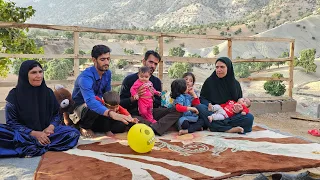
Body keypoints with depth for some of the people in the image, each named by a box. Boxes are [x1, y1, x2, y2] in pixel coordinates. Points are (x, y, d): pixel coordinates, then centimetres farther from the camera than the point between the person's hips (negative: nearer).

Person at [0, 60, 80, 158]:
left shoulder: (48, 92, 2)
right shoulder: (14, 95, -5)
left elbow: (57, 114, 9)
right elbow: (11, 122, -7)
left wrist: (51, 127, -13)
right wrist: (34, 133, -20)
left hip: (46, 132, 3)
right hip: (23, 134, -2)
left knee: (74, 133, -23)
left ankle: (30, 147, -29)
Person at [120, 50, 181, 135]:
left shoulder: (157, 81, 13)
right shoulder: (129, 79, 1)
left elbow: (158, 104, 14)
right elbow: (121, 103, -1)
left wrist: (152, 98, -8)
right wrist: (134, 97, -19)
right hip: (134, 113, -4)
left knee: (178, 110, -18)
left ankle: (153, 128, -35)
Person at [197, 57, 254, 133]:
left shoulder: (235, 84, 9)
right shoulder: (209, 81, 5)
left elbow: (240, 102, 13)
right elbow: (202, 98, 5)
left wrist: (239, 109, -11)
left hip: (230, 116, 1)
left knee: (249, 117, -25)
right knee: (199, 107, -31)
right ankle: (229, 129, -38)